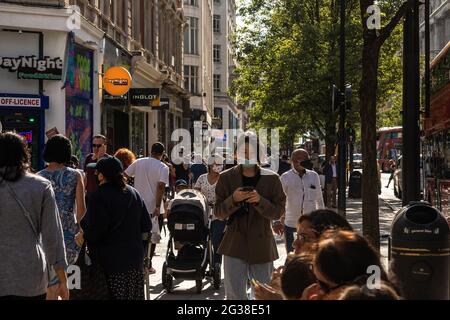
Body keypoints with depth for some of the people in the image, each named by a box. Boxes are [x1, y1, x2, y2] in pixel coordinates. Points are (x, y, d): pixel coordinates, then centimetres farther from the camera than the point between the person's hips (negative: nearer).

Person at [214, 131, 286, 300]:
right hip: (234, 245, 0)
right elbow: (218, 212, 2)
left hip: (262, 244, 0)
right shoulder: (226, 178, 1)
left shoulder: (271, 179, 0)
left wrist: (259, 201, -20)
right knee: (234, 294, 0)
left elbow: (278, 212, -2)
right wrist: (233, 199, -18)